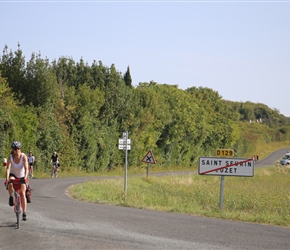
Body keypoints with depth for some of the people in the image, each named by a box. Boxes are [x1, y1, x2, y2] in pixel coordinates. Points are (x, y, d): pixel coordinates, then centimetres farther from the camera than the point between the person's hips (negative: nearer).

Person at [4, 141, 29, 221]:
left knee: (22, 193, -13)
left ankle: (24, 213, -7)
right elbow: (8, 168, -31)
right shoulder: (10, 157, -21)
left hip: (21, 177, 0)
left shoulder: (24, 156, -22)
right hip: (13, 175, 0)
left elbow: (26, 168, -31)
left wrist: (25, 177, -48)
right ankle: (11, 197, -8)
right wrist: (7, 179, -45)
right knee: (10, 184, -35)